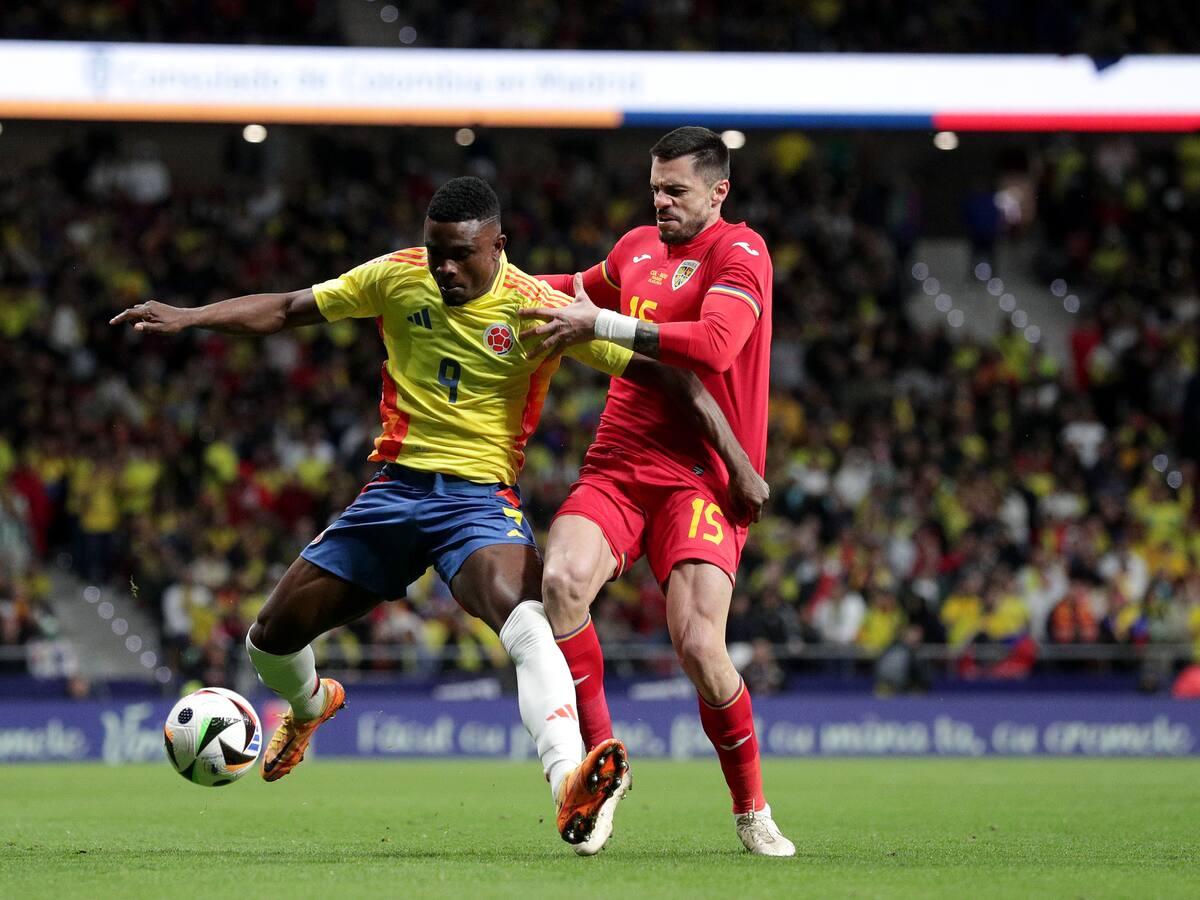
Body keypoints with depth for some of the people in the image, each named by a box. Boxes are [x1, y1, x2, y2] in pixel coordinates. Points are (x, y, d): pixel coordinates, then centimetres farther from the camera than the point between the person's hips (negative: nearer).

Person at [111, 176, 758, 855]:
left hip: (481, 496, -5)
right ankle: (311, 705, 48)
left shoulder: (540, 308, -12)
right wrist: (186, 318, 2)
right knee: (273, 638, 9)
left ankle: (572, 791, -55)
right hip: (396, 489, 5)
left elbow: (655, 368, -13)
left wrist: (734, 459, -20)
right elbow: (287, 310, 11)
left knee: (524, 619, -37)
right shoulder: (398, 277, -1)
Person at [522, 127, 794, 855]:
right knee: (563, 581, -25)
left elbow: (714, 343, -23)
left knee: (699, 645, -19)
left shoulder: (739, 253, -5)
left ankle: (754, 813, 4)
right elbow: (591, 286, 39)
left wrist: (602, 325, -22)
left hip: (701, 479, -5)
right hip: (616, 466, 5)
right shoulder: (639, 248, 16)